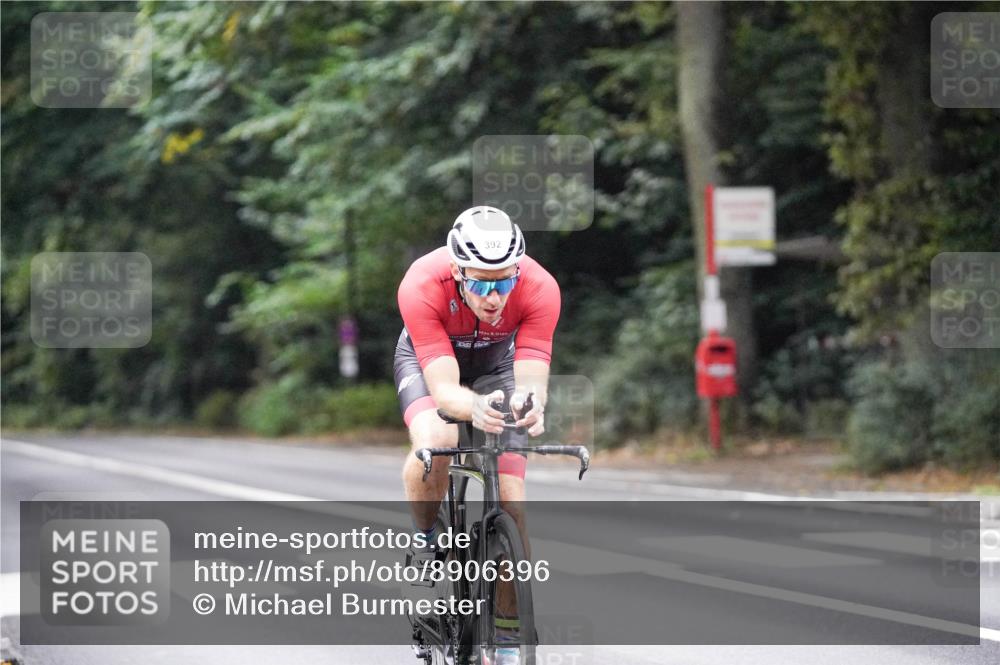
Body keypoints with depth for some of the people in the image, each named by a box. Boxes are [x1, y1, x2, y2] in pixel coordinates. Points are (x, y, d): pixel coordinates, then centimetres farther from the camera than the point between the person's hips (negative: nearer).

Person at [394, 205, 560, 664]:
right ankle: (425, 541, -6)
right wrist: (474, 408, -63)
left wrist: (530, 403, -61)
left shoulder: (539, 288, -34)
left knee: (510, 502, -10)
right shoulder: (422, 285, -38)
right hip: (427, 360, -1)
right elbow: (443, 388, -42)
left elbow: (532, 379, -38)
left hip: (495, 366, 2)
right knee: (435, 442, -35)